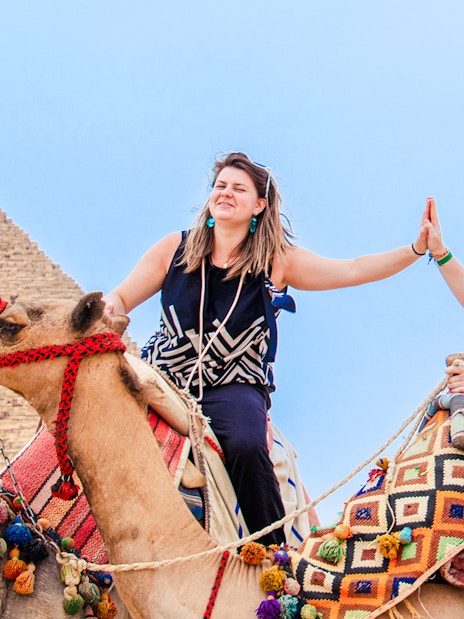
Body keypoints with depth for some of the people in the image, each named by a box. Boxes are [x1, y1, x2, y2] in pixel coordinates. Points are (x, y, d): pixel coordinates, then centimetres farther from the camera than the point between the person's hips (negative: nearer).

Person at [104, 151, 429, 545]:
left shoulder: (277, 259, 5)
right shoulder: (175, 248, 8)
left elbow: (355, 271, 1)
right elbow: (120, 299, 11)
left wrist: (418, 248, -9)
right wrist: (108, 311, -13)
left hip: (234, 388, -2)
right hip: (163, 377, 2)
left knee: (246, 444, -33)